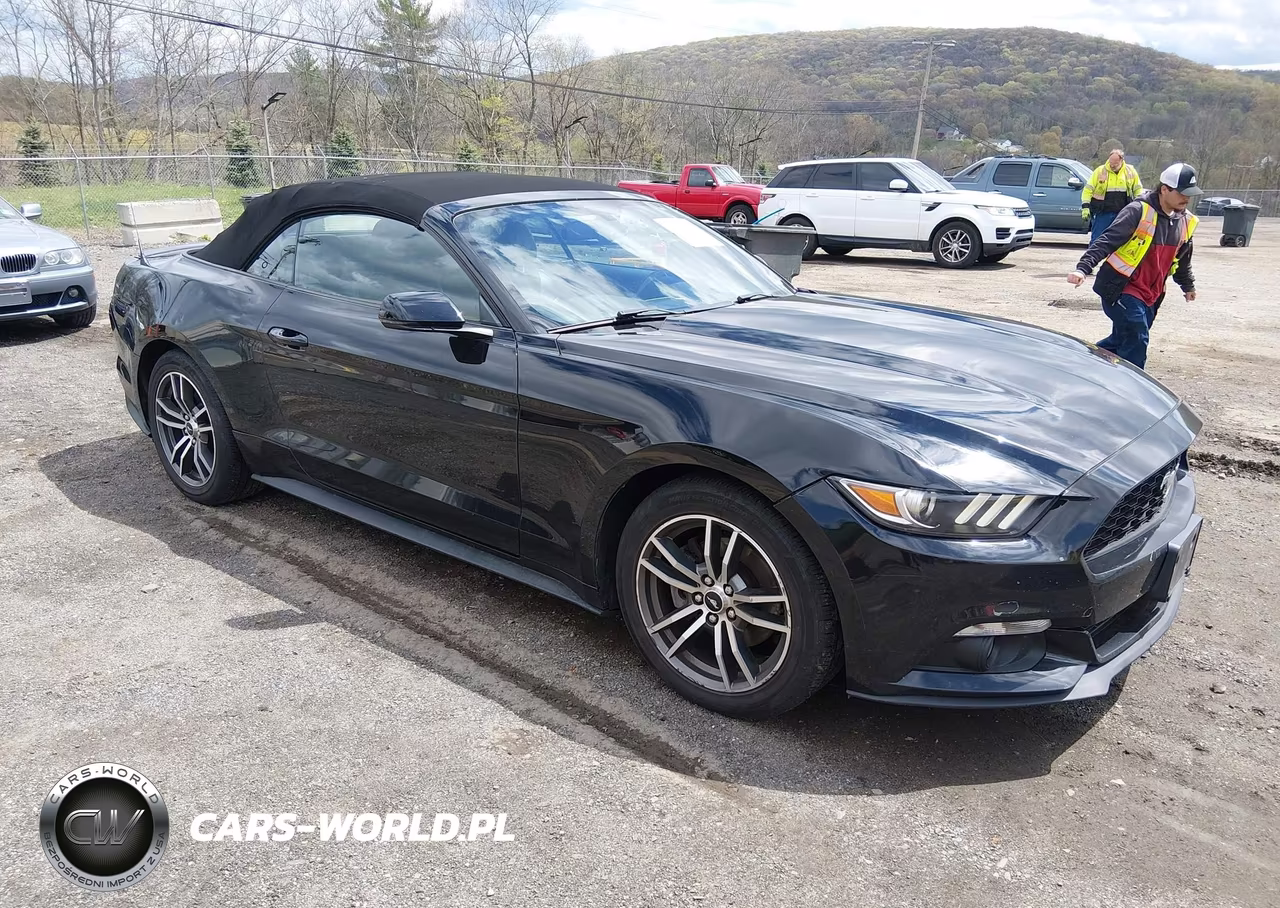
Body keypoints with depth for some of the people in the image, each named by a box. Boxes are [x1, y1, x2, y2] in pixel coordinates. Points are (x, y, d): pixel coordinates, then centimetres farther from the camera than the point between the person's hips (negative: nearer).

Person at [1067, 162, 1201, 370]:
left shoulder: (1186, 222, 10)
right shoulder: (1138, 211, -14)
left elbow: (1182, 259, 26)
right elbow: (1106, 242, -21)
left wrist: (1188, 286, 39)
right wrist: (1083, 268, -34)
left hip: (1150, 296, 8)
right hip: (1121, 289, -8)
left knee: (1121, 340, 12)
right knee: (1136, 341, -14)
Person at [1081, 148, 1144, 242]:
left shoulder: (1130, 171, 4)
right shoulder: (1100, 171, -3)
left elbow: (1138, 190, 14)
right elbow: (1088, 190, -3)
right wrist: (1085, 207, -12)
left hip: (1122, 214, 2)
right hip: (1103, 214, -2)